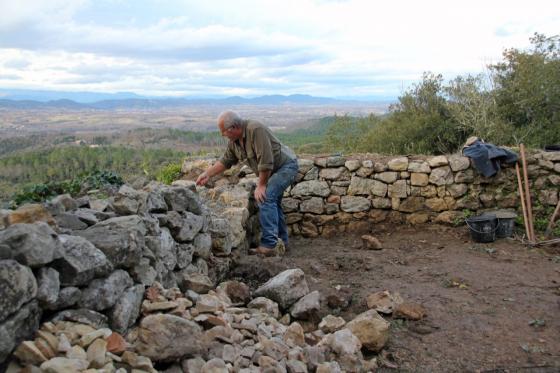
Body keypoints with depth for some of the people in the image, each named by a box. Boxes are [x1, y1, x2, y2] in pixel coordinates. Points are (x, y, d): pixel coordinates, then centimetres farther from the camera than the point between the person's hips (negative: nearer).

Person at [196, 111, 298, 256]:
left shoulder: (256, 130, -29)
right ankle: (280, 241, 31)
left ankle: (270, 245, -21)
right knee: (273, 201, 17)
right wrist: (207, 174, 5)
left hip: (286, 165, -10)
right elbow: (225, 161, 13)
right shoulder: (234, 141, 0)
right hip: (273, 170, 10)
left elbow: (266, 161, -31)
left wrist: (261, 185, -22)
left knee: (265, 198, -21)